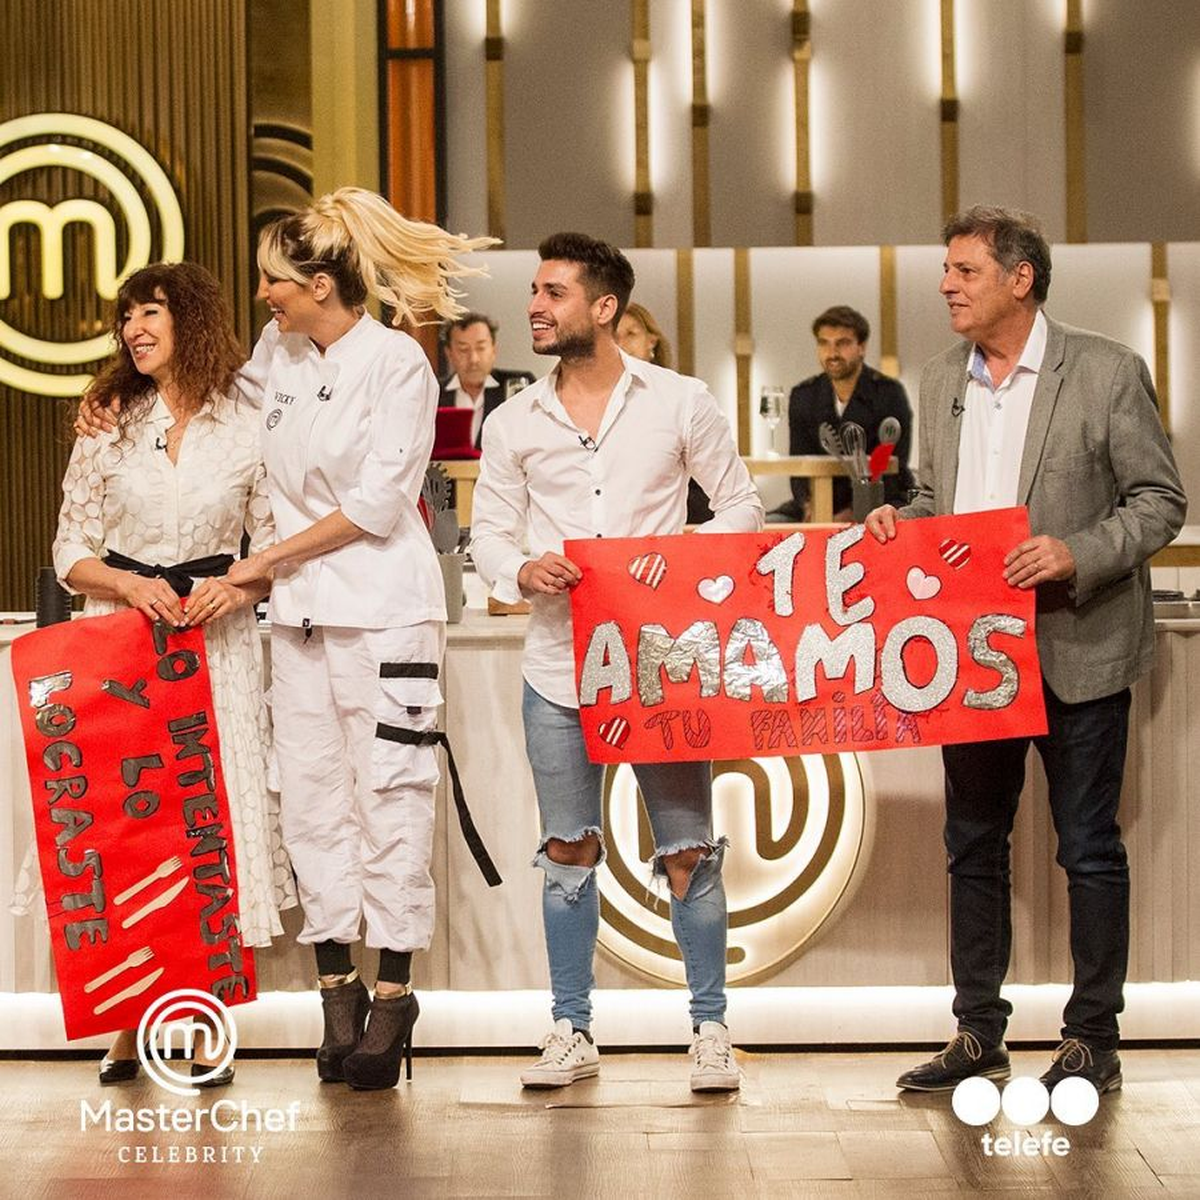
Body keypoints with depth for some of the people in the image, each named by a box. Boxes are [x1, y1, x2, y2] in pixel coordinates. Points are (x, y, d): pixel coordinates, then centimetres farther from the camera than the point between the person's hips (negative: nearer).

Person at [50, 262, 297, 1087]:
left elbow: (279, 546, 7)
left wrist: (237, 586, -13)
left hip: (216, 640, -1)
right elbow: (72, 553, 8)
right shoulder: (109, 425, 8)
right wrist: (129, 585, -11)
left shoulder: (250, 428, 3)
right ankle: (129, 1027, 6)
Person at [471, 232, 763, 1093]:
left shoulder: (680, 403, 0)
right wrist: (522, 570, -13)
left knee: (689, 851, -1)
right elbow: (489, 532, 9)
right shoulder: (514, 424, 6)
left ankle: (711, 1030, 10)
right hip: (559, 665, 2)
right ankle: (572, 1032, 17)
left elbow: (741, 505, 5)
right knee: (569, 854, 8)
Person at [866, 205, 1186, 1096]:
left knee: (1089, 846, 3)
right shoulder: (942, 383, 9)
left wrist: (1077, 555, -22)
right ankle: (979, 1035, 21)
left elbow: (1160, 501, -8)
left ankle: (1094, 1040, 13)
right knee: (973, 844, 11)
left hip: (1076, 647, -6)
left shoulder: (1109, 373, -8)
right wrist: (899, 520, -2)